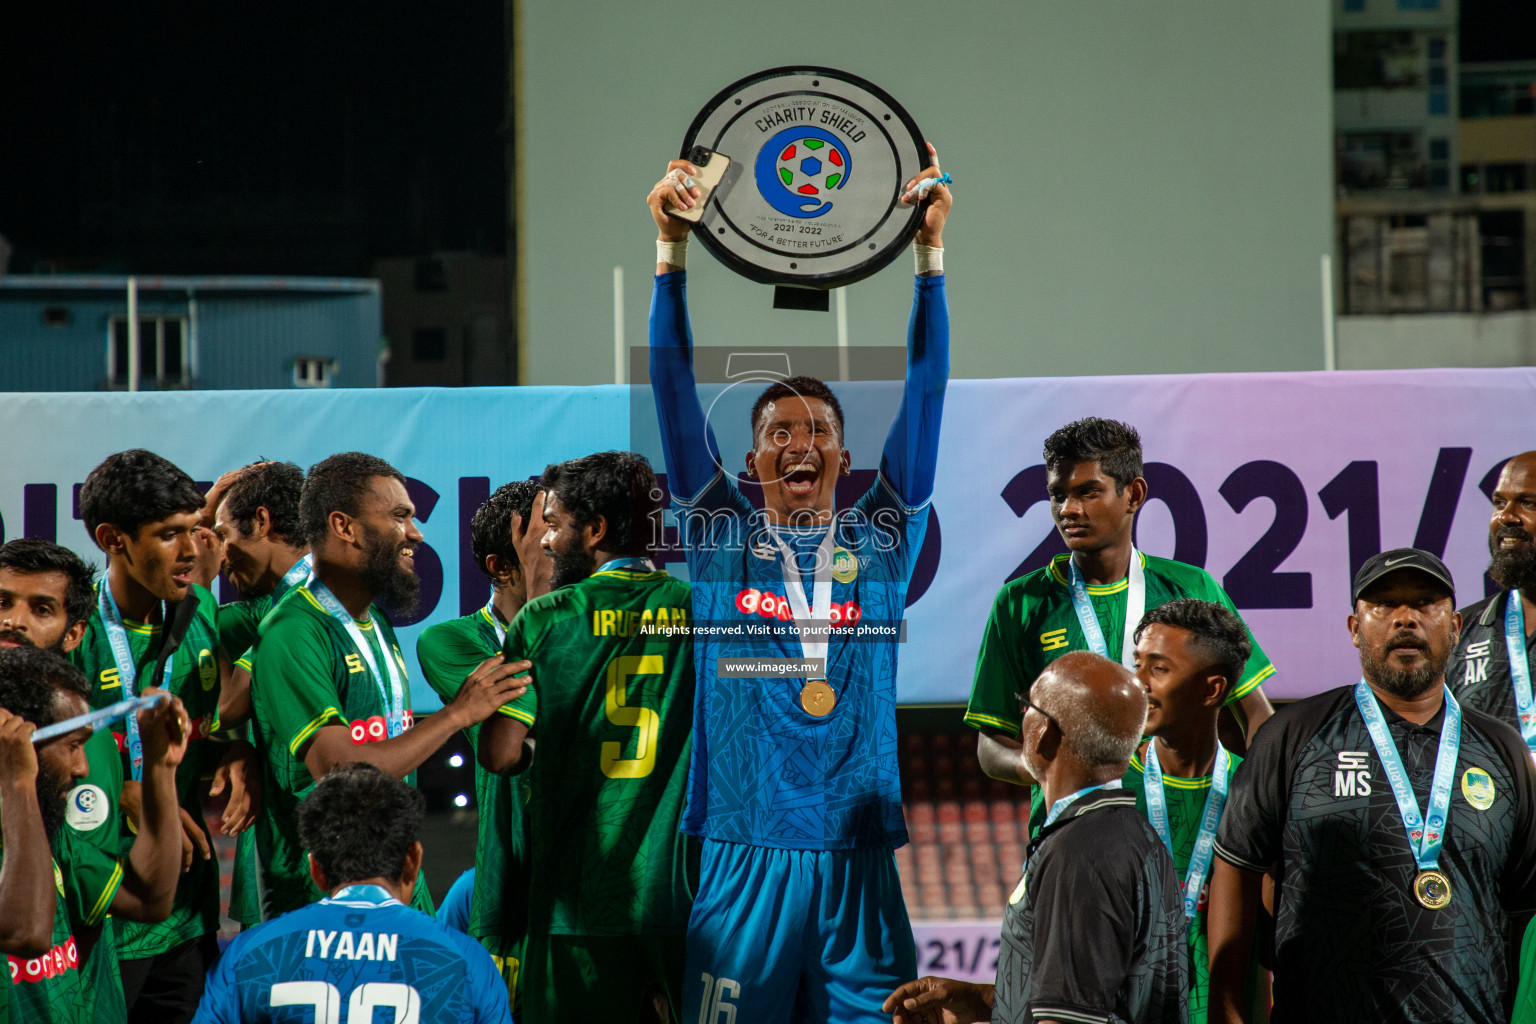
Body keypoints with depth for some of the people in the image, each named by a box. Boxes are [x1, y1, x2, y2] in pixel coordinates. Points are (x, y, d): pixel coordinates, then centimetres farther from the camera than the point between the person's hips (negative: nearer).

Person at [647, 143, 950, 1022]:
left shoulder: (882, 538, 11)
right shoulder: (720, 538, 10)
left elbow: (927, 388, 8)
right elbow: (675, 387, 6)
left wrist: (930, 252, 3)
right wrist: (672, 249, 0)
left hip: (858, 857, 1)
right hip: (744, 852, -1)